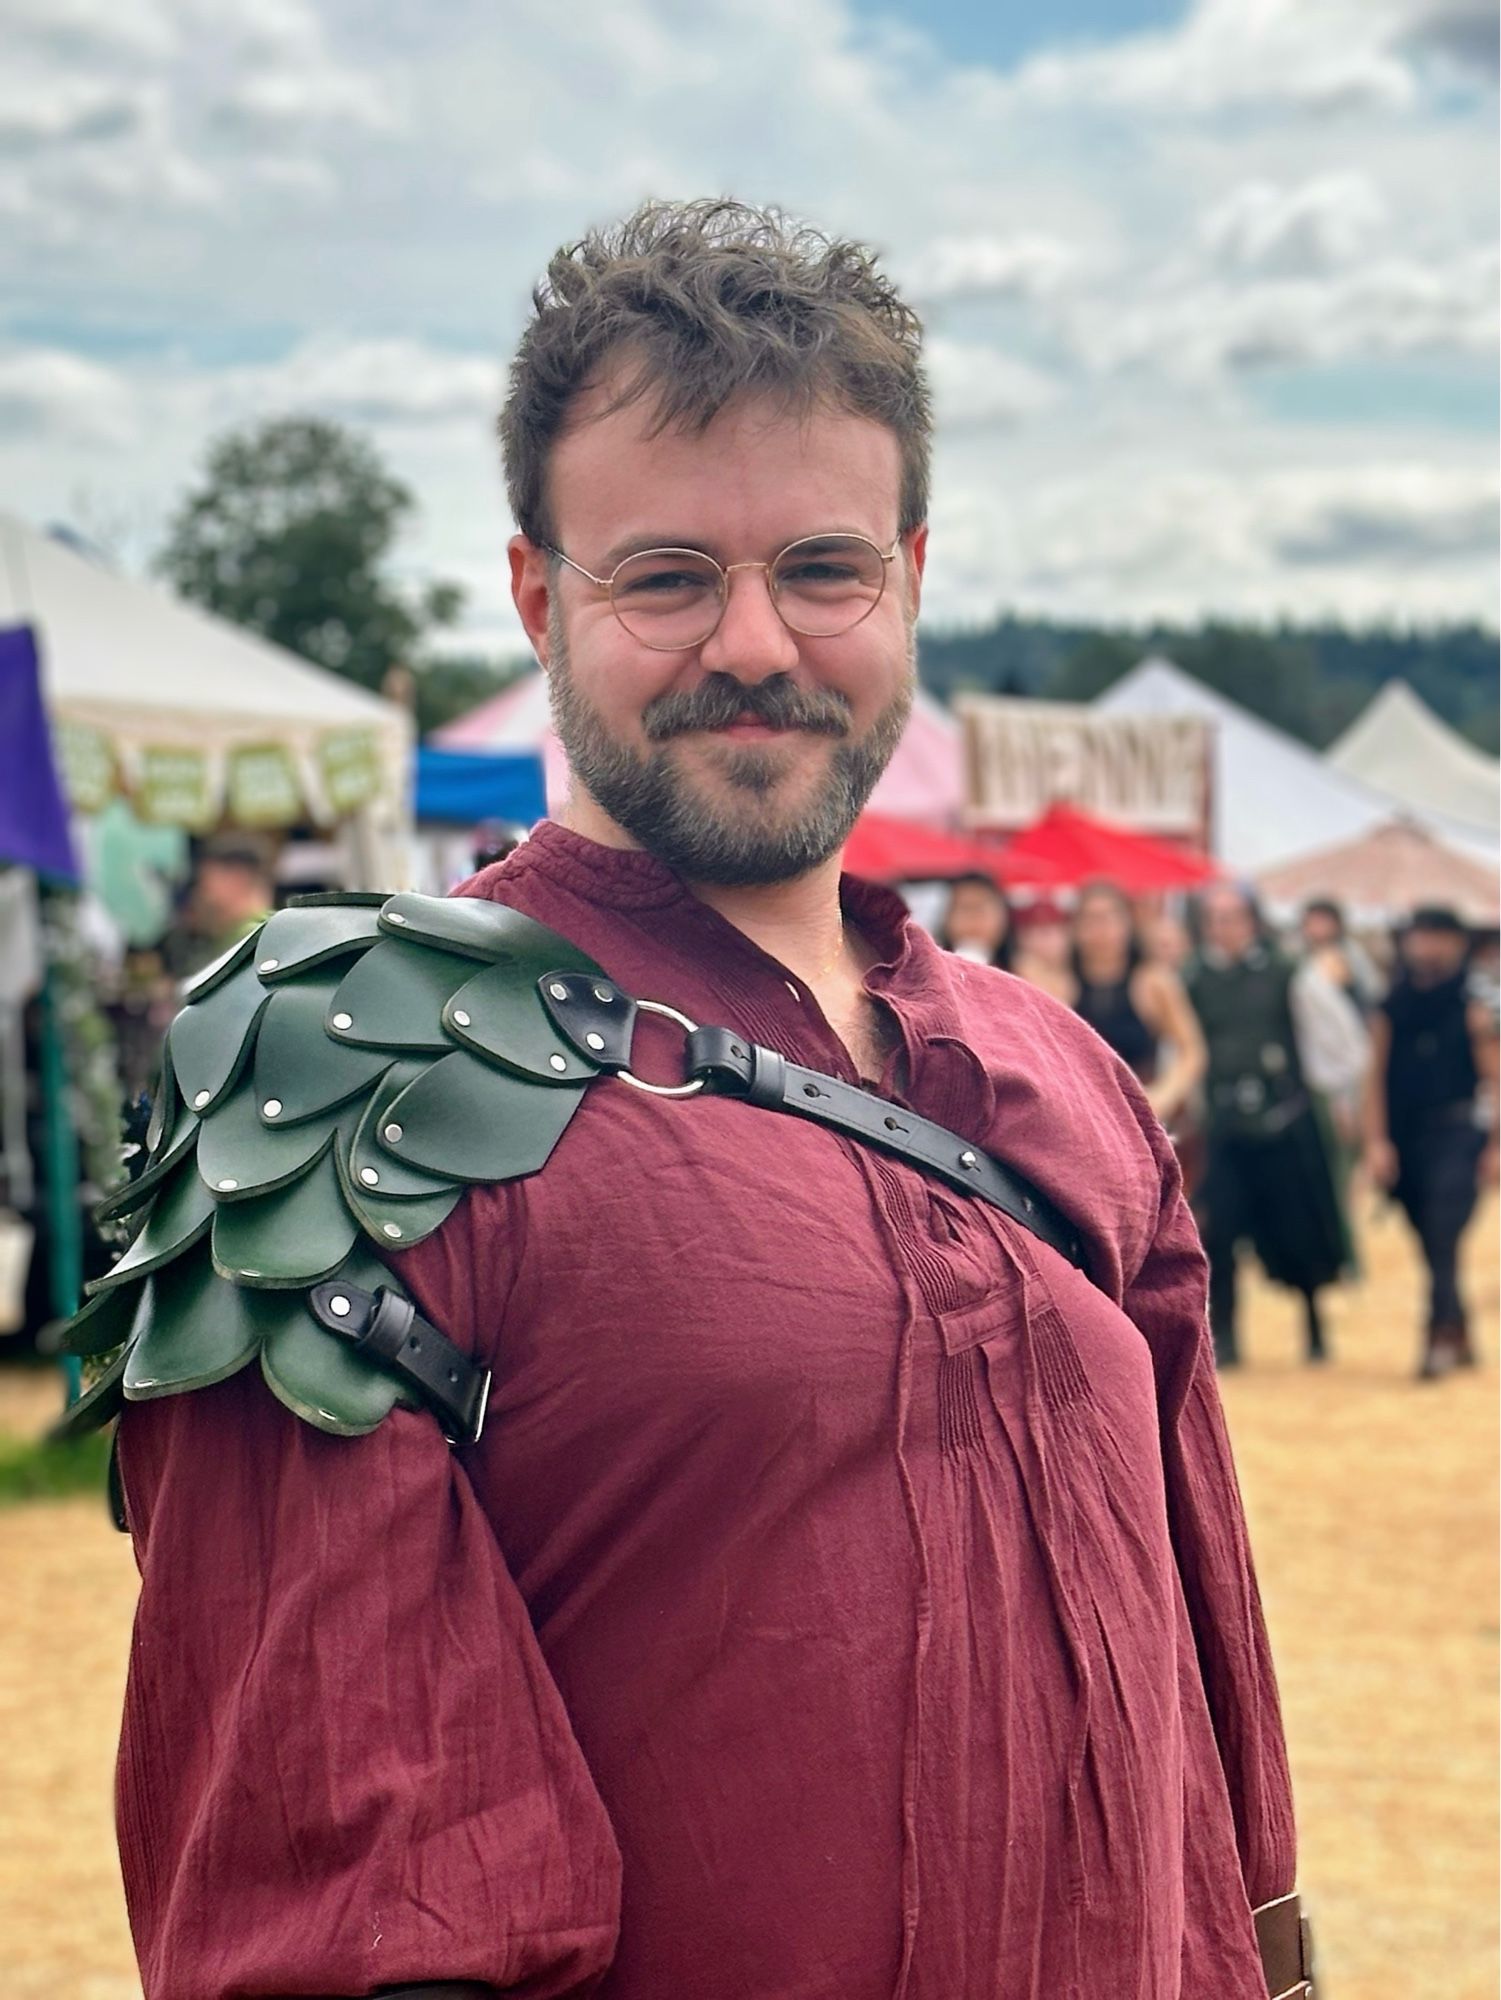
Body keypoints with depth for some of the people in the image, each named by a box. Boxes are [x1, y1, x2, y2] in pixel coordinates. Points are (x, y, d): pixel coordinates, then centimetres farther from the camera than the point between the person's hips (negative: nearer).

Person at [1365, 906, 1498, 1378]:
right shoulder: (1393, 1011, 5)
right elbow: (1378, 1078, 4)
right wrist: (1377, 1141, -3)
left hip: (1457, 1136, -4)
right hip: (1406, 1138, 4)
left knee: (1442, 1236, -16)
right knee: (1430, 1242, 10)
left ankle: (1441, 1336, -18)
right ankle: (1460, 1336, 23)